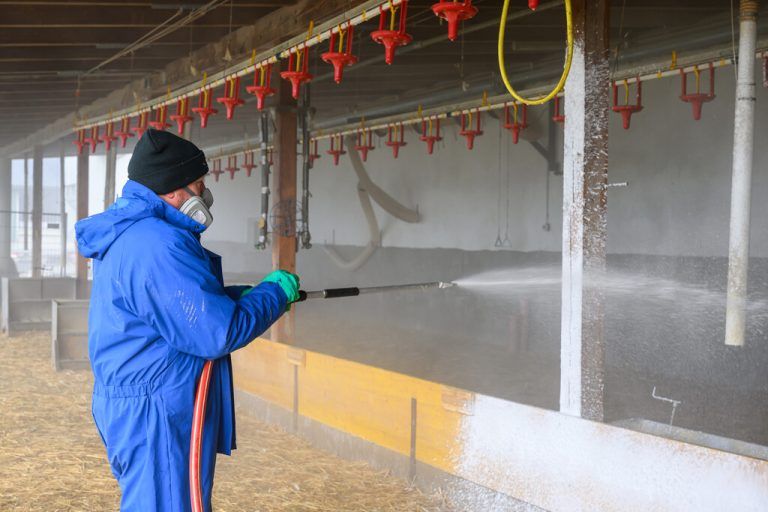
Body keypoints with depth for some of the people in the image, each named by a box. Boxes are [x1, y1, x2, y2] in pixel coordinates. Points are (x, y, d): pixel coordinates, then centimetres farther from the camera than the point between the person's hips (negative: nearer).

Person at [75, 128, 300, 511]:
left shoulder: (128, 235, 11)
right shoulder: (157, 246, -23)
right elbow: (218, 333, -24)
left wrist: (240, 295, 10)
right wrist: (275, 292, -9)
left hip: (131, 406, 11)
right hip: (155, 418, -11)